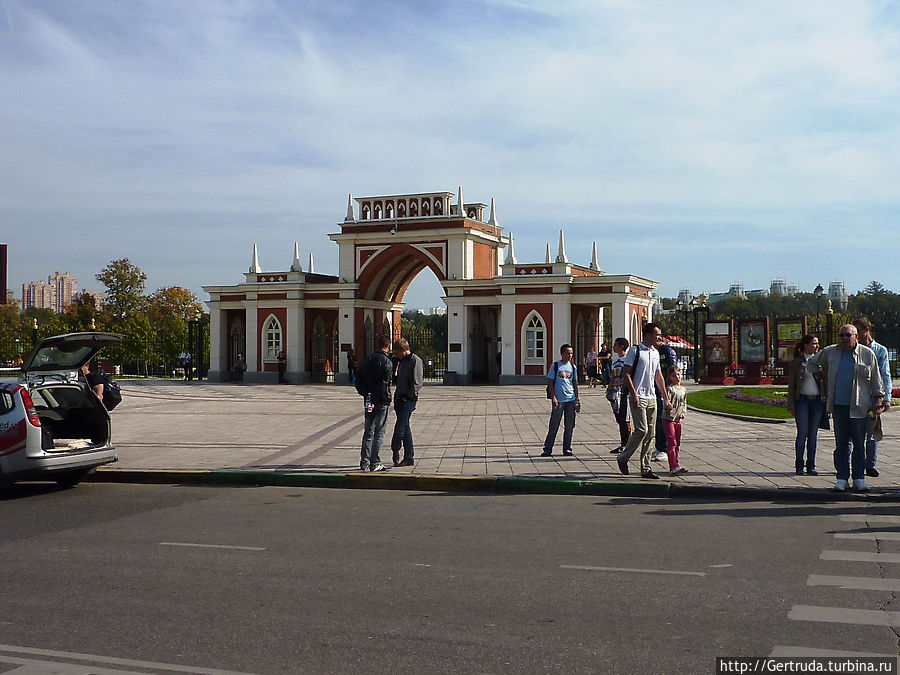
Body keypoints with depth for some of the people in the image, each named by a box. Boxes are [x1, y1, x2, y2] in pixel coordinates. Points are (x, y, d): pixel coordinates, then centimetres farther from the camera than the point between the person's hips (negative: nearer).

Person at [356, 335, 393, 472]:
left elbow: (358, 382, 9)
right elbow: (384, 383, -19)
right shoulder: (386, 362, -12)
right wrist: (386, 398, -10)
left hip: (369, 401, 6)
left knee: (368, 432, 13)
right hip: (382, 402, -6)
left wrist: (366, 394, 12)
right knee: (379, 433, -1)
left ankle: (364, 462, 15)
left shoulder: (367, 359, 8)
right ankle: (375, 463, -3)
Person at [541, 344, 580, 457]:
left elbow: (575, 384, 17)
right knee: (554, 425, -3)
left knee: (570, 425, 5)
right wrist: (553, 397, -10)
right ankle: (547, 449, 3)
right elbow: (550, 383, -2)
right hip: (558, 400, -4)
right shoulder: (555, 366, -1)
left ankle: (567, 448, 14)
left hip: (571, 399, 4)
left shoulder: (572, 367, 11)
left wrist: (577, 399, 13)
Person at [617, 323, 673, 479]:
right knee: (642, 430, -15)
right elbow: (627, 374, -9)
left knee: (650, 434, 4)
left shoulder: (656, 353, 16)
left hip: (652, 398, 7)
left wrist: (666, 398, 19)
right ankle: (623, 458, 3)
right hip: (638, 397, -7)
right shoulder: (635, 350, -5)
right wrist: (634, 394, -17)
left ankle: (646, 469, 8)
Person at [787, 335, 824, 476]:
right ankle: (799, 466, 3)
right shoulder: (796, 362, 2)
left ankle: (811, 466, 12)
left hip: (817, 401, 3)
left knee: (813, 434, 5)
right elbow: (791, 385, 2)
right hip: (802, 400, -3)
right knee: (802, 433, -6)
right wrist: (791, 406, -4)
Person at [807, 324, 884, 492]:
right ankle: (842, 478, 5)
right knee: (841, 443, 1)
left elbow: (876, 382, 8)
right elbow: (811, 363, 25)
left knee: (859, 443, 0)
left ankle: (859, 478, 8)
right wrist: (824, 378, 18)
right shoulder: (830, 352, 8)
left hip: (859, 407, -1)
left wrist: (877, 404, 4)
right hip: (838, 405, 2)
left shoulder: (868, 354, 4)